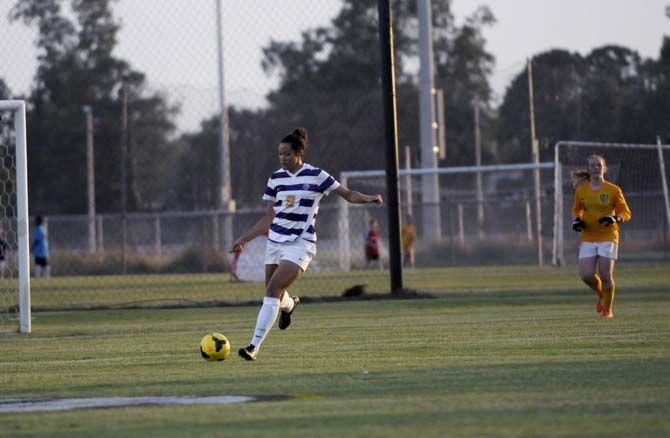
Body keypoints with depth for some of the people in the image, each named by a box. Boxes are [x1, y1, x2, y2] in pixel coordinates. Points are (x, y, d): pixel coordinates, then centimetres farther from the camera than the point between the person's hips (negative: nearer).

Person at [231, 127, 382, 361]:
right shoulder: (275, 178, 9)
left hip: (300, 244, -5)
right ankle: (289, 305, 51)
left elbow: (348, 194, 0)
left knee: (272, 291, -19)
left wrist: (368, 198, -19)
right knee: (274, 294, 11)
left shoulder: (316, 176, -4)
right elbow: (269, 218, 15)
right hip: (275, 242, 5)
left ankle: (255, 346, -20)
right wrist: (243, 240, 12)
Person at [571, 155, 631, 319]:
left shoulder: (613, 190, -2)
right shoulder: (581, 190, 6)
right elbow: (576, 209, 22)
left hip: (608, 237, -3)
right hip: (588, 238, 3)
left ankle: (607, 309, 12)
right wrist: (577, 220, 0)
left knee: (605, 275, -8)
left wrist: (615, 218, -17)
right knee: (586, 275, -9)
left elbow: (626, 212, 3)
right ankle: (601, 295, 23)